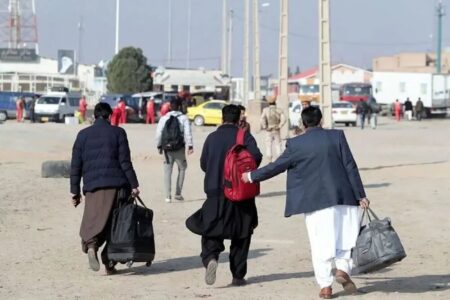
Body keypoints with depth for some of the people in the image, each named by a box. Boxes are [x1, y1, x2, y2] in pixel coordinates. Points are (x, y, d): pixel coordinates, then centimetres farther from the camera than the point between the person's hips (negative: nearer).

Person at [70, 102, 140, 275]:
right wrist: (134, 185, 1)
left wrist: (75, 191, 14)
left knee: (94, 222, -3)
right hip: (116, 184, -1)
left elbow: (75, 165, 10)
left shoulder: (83, 135, 12)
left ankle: (91, 245, -34)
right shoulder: (117, 132, 5)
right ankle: (109, 262, 8)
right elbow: (125, 162, -2)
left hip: (92, 186, 1)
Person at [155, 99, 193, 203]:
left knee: (167, 171, 5)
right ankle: (178, 193, 10)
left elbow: (158, 133, 2)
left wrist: (159, 146, 12)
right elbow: (188, 133, -10)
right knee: (182, 169, 15)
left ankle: (168, 196, 0)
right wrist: (190, 146, -10)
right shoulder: (184, 118, -1)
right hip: (179, 148, -1)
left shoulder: (164, 118, 4)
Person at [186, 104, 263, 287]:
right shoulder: (244, 136, -3)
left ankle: (210, 257, -23)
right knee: (241, 235, 11)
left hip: (216, 192, 1)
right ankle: (238, 276, 10)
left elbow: (203, 164, 6)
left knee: (211, 230, 7)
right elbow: (256, 155, -18)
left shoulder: (212, 138, 3)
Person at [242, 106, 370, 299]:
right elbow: (350, 167, -1)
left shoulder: (296, 144, -2)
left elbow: (277, 166, 4)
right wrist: (360, 195, 3)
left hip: (314, 201, 0)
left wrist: (252, 176, 18)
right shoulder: (337, 136, 1)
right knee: (347, 233, 14)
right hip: (342, 196, 1)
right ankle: (343, 268, -4)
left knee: (320, 243, 4)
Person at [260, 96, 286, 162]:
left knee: (268, 145, 5)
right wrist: (279, 126, -5)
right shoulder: (279, 110, -2)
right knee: (278, 145, 8)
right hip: (276, 131, 1)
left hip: (269, 131, -1)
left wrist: (265, 127, -8)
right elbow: (283, 119, -12)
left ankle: (270, 160, 2)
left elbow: (262, 119, -18)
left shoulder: (265, 110, -6)